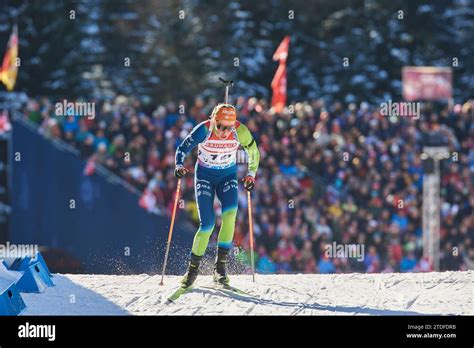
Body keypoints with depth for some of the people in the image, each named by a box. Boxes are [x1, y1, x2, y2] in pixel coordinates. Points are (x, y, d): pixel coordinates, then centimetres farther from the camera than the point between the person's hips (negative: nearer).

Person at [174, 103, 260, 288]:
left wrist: (251, 174, -6)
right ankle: (193, 267, 5)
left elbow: (253, 151, 0)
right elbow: (182, 149, -15)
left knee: (230, 214, -24)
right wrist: (179, 166, -32)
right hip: (205, 176, -2)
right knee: (207, 223, -13)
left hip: (228, 177, 2)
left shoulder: (239, 131, -19)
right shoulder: (204, 130, -23)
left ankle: (221, 264, -15)